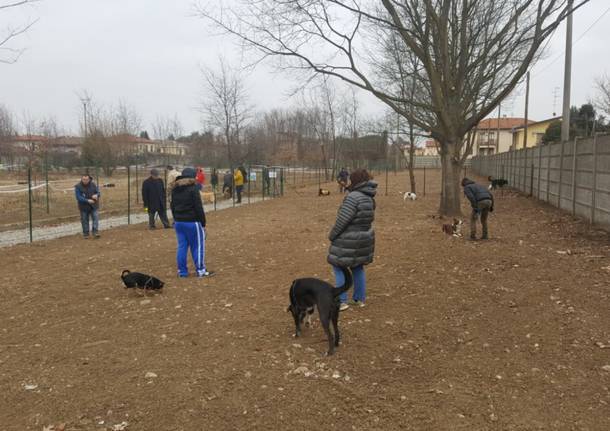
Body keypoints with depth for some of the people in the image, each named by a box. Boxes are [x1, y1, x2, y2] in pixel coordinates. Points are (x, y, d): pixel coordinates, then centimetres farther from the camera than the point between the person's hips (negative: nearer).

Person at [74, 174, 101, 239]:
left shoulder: (93, 185, -1)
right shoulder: (78, 187, -9)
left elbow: (98, 192, 3)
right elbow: (78, 197, -16)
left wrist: (96, 195, -23)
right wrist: (87, 200, -28)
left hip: (93, 206, 2)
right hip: (84, 207, -1)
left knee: (95, 218, -9)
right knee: (85, 220, 5)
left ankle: (95, 232, -7)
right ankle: (85, 234, 17)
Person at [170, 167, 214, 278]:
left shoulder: (175, 190, 11)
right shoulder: (193, 189, -13)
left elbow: (173, 206, 18)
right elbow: (199, 208, -14)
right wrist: (203, 223, -8)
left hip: (178, 222, 7)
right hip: (192, 222, -7)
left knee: (182, 246, 11)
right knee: (197, 246, 2)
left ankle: (182, 271, 13)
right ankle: (200, 270, 6)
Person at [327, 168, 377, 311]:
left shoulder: (353, 197, -22)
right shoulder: (369, 198, 4)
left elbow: (342, 219, -23)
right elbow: (368, 219, 8)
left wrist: (332, 235, -10)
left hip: (348, 241, -8)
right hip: (365, 238, 8)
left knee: (339, 268, 4)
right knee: (358, 268, 19)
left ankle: (341, 301, 3)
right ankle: (360, 299, 25)